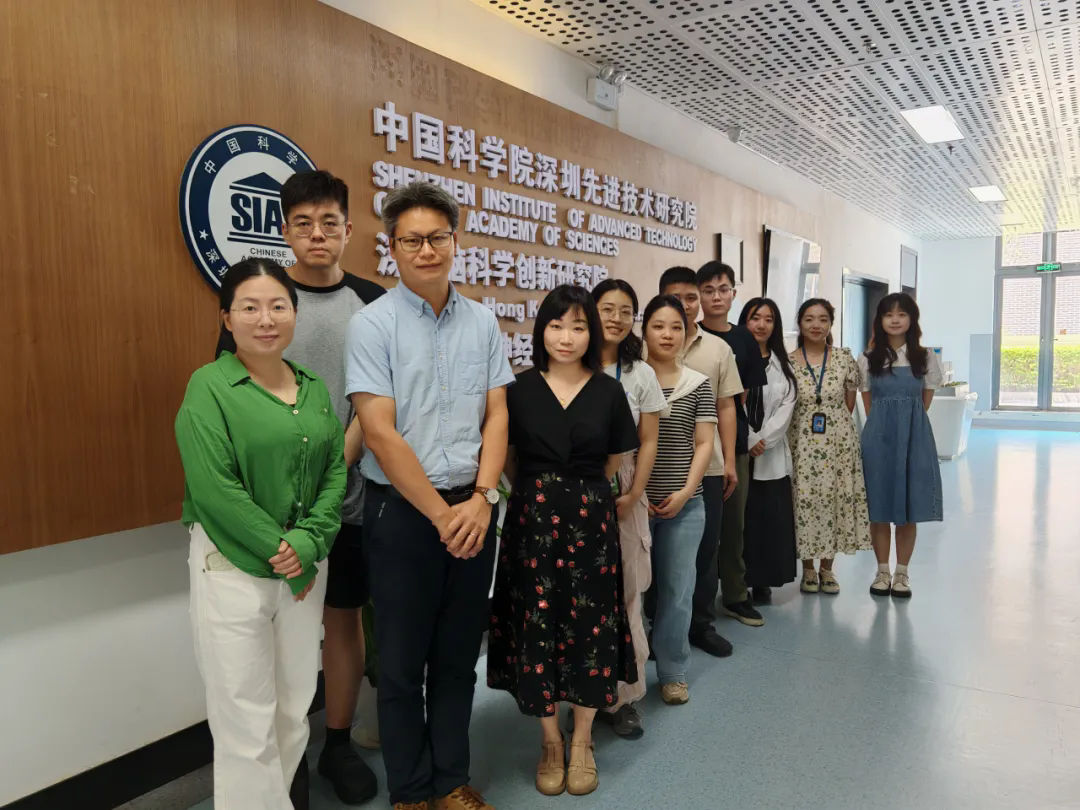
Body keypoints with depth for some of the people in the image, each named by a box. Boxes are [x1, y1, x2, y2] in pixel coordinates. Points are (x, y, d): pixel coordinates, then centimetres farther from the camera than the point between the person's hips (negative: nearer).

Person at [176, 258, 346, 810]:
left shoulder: (313, 387, 8)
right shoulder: (209, 386, -8)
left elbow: (337, 468, 4)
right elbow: (214, 486, -15)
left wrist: (309, 542, -10)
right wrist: (277, 550, -14)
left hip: (306, 564, 5)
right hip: (233, 567, -5)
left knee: (295, 710, 14)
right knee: (247, 720, 3)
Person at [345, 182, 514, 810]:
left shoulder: (482, 321, 6)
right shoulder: (373, 324, -7)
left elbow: (496, 415, 5)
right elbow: (380, 432, -13)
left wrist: (482, 498, -8)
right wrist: (441, 514, -13)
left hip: (473, 508, 4)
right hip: (403, 510, -3)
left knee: (459, 656, 15)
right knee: (403, 661, 10)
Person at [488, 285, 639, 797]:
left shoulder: (608, 391, 0)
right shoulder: (519, 390, -1)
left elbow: (613, 462, 10)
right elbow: (509, 461, 10)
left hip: (591, 521, 0)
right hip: (532, 521, 0)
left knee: (590, 626, 5)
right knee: (536, 627, 5)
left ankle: (582, 742, 26)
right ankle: (551, 742, 25)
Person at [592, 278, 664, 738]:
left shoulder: (641, 375, 8)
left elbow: (648, 443, 6)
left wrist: (633, 495, -5)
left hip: (623, 495, 2)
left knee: (623, 592, 3)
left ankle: (621, 695, 16)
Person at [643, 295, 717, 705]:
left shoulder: (699, 384, 5)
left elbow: (704, 443, 4)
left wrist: (686, 491, -7)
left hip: (685, 505, 1)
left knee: (677, 590, 8)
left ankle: (673, 672, 23)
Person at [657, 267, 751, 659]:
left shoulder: (718, 348, 7)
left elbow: (726, 407, 9)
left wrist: (729, 461, 5)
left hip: (707, 465, 3)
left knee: (706, 547, 10)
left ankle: (702, 623, 25)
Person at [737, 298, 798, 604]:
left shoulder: (783, 365, 13)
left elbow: (786, 409, 3)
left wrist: (762, 441, -11)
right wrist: (748, 442, -14)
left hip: (772, 456, 3)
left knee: (771, 519, 4)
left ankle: (763, 583, 15)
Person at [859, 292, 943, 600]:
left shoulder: (926, 358, 3)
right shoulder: (867, 359, 4)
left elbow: (925, 402, 7)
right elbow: (868, 405, 7)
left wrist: (906, 424, 4)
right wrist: (884, 426, 2)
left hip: (914, 436, 0)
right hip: (878, 437, 0)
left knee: (909, 509, 4)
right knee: (879, 508, 4)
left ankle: (902, 574, 16)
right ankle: (883, 572, 17)